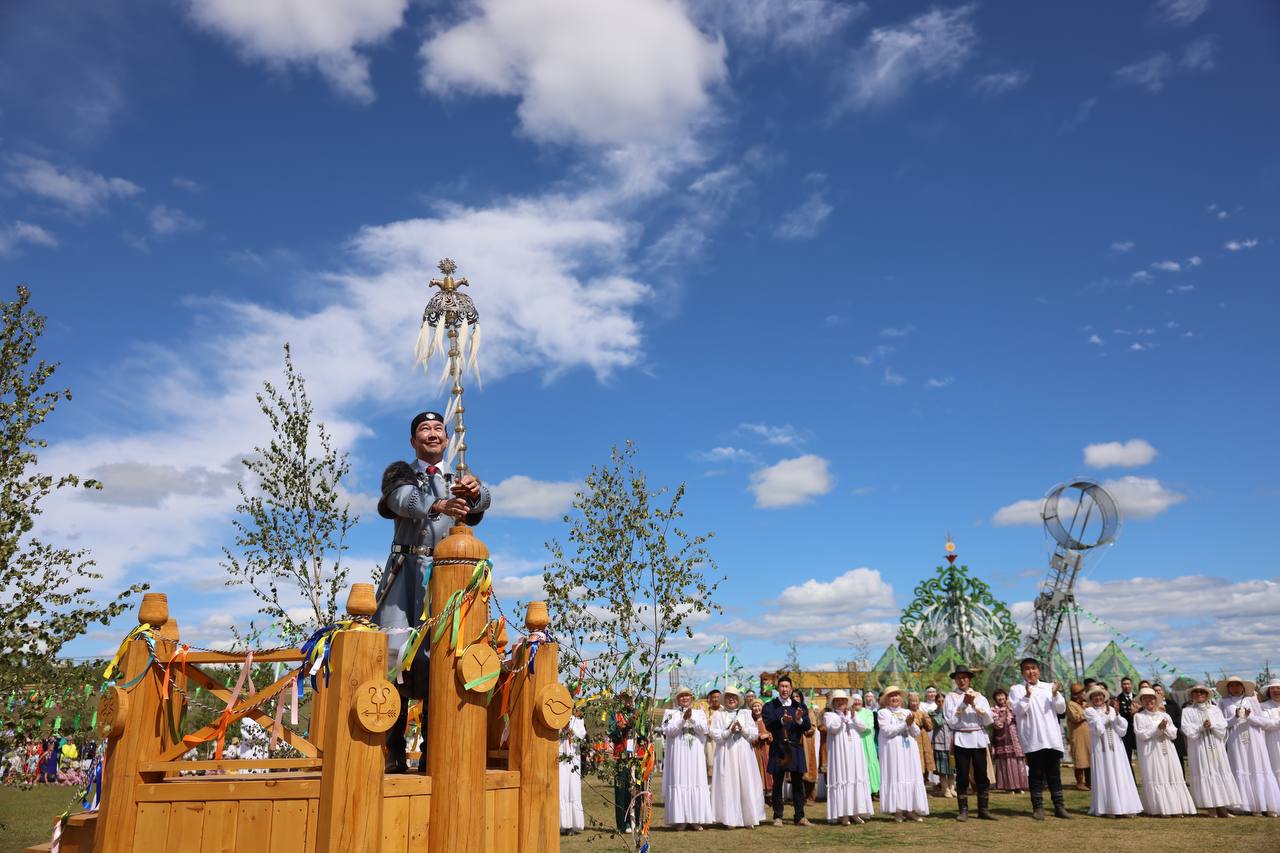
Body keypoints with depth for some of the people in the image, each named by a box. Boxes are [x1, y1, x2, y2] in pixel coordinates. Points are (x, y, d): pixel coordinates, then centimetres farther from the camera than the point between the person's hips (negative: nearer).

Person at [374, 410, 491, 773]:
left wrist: (473, 490, -32)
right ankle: (394, 752, -7)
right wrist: (438, 505, -35)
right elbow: (403, 498, -12)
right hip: (406, 571, -2)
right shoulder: (399, 472, 12)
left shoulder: (459, 481, 18)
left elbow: (481, 500, -6)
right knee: (396, 653, -11)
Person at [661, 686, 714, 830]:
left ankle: (695, 819, 4)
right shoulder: (670, 713, 9)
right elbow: (668, 731, -5)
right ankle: (680, 820, -2)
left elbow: (704, 729, -1)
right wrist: (683, 718, -12)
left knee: (696, 783, -2)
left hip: (695, 755, 2)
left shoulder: (699, 712, 14)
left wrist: (692, 717, -13)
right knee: (679, 783, -6)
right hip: (677, 755, -2)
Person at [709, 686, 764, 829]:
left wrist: (742, 729, -9)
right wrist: (729, 731, -14)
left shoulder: (745, 713, 13)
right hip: (726, 753, -2)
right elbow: (714, 734, -2)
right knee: (728, 785, -5)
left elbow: (755, 733, 7)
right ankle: (730, 819, -2)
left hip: (744, 754, 2)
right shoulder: (718, 715, 8)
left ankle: (749, 818, 4)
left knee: (746, 784, -1)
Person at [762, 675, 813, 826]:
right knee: (777, 784, 3)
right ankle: (777, 817, 9)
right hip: (778, 748, -2)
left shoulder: (799, 706, 10)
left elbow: (808, 726, 2)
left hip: (796, 748, 2)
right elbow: (768, 725, -12)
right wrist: (782, 720, -28)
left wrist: (799, 719, -19)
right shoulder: (770, 706, 2)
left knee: (798, 783, 5)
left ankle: (800, 817, 12)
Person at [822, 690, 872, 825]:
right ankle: (842, 814, -6)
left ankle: (855, 812, 9)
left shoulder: (852, 714, 19)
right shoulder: (829, 715, 6)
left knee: (856, 779, 3)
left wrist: (854, 718, -9)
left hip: (854, 753, 5)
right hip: (839, 752, -5)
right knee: (841, 779, -8)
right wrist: (842, 716, -16)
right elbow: (831, 728, -13)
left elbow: (864, 727, 6)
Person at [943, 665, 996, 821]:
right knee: (962, 776, 0)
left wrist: (974, 705, -8)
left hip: (979, 739, 2)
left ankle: (984, 810, 12)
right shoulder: (950, 697, 3)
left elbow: (989, 720, 3)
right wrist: (964, 704, -11)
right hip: (961, 740, -2)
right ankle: (963, 811, 7)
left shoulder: (979, 696, 12)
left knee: (982, 776, 3)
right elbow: (951, 721, -7)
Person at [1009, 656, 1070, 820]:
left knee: (1054, 774, 9)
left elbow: (1061, 709, 6)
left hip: (1052, 739, 3)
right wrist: (1027, 695, -22)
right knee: (1036, 775, 2)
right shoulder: (1017, 689, 1)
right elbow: (1018, 711, -11)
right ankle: (1038, 808, 8)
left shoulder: (1049, 687, 11)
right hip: (1032, 740, -3)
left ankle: (1059, 807, 16)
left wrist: (1055, 694, -11)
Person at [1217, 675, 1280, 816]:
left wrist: (1250, 717, -11)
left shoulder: (1251, 700, 9)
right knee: (1241, 772, -2)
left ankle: (1267, 805, 6)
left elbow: (1264, 722, 6)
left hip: (1254, 742, 1)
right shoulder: (1224, 702, 5)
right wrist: (1235, 718, -16)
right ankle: (1252, 806, 2)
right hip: (1236, 743, -1)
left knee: (1259, 771, 0)